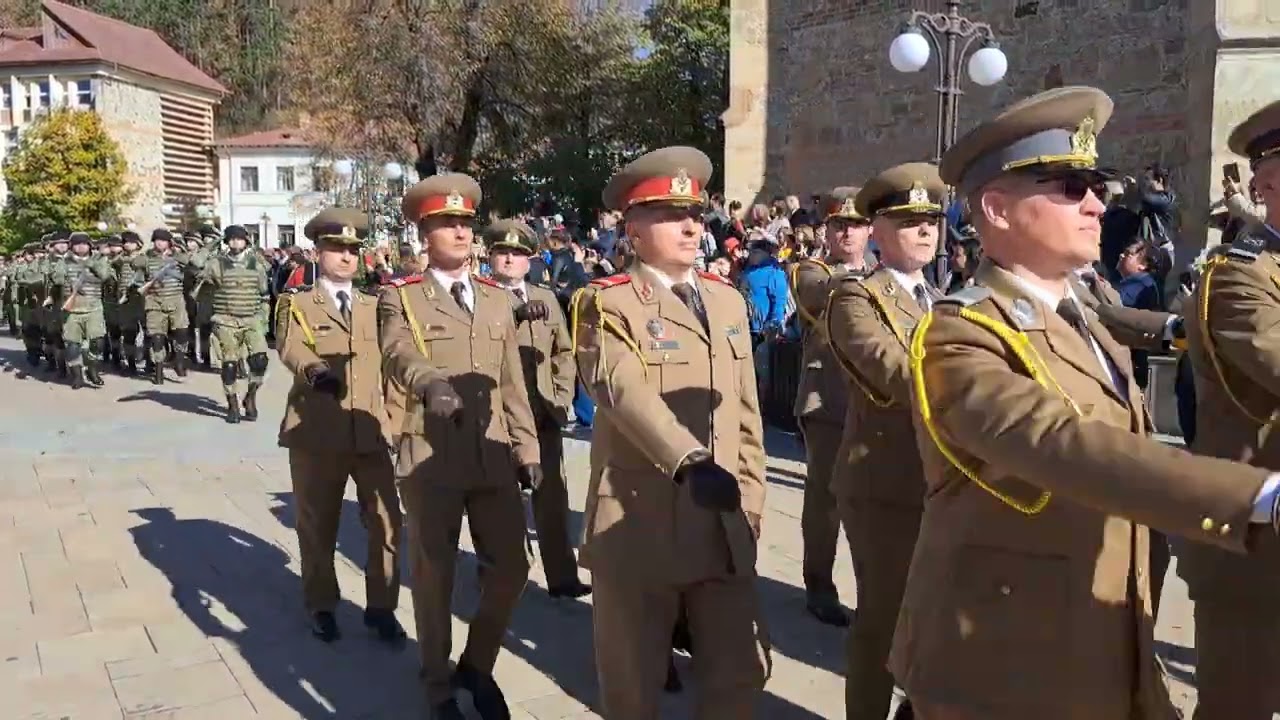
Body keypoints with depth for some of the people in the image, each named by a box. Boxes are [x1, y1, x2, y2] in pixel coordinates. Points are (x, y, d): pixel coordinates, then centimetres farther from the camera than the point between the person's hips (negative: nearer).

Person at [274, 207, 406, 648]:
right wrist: (314, 371, -38)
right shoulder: (295, 305, 3)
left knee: (387, 525, 0)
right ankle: (321, 608, 26)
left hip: (371, 433, 3)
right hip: (316, 434, -2)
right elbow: (290, 348, -17)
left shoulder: (374, 308, 16)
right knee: (317, 527, 8)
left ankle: (380, 608, 16)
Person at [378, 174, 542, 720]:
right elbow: (399, 354, -21)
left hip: (494, 456, 4)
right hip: (430, 457, -4)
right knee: (434, 574, 7)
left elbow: (513, 383, 15)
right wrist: (430, 382, -43)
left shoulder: (497, 301, 14)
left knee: (510, 568, 6)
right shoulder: (400, 297, 0)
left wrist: (527, 450, 10)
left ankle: (478, 665, 31)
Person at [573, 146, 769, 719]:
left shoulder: (727, 301, 13)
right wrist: (690, 462, -39)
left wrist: (750, 503, 12)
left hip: (725, 528, 5)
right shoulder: (607, 302, -6)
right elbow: (624, 389, -25)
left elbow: (746, 412, 16)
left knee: (740, 673, 13)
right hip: (638, 526, -5)